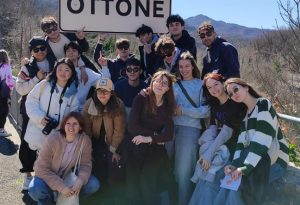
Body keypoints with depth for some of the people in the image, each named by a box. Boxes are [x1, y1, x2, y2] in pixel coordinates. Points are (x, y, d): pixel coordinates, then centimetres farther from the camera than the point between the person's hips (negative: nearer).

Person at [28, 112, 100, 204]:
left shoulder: (85, 140, -17)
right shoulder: (53, 139, -25)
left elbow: (85, 164, -9)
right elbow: (41, 168, -23)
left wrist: (80, 180, -32)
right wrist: (61, 187, -32)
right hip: (49, 178, -3)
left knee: (94, 184, -18)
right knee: (36, 189, -33)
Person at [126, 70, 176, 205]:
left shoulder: (168, 106, 4)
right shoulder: (140, 99, -4)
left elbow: (169, 134, -3)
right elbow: (132, 126, -12)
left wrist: (149, 139, -16)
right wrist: (155, 136, -9)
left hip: (156, 149, 1)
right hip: (136, 148, -1)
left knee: (147, 180, -15)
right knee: (133, 183, -11)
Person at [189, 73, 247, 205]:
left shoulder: (236, 103, -13)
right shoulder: (214, 104, 8)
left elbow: (227, 130, -21)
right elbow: (212, 127, -2)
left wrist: (209, 153, -26)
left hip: (232, 147, -5)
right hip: (219, 145, 5)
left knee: (211, 175, -19)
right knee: (206, 172, -13)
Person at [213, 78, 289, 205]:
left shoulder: (263, 105, -10)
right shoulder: (244, 114, 14)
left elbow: (262, 141, -23)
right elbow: (242, 142, 0)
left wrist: (245, 167, -31)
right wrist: (234, 164, -18)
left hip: (275, 160, -6)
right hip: (257, 158, 6)